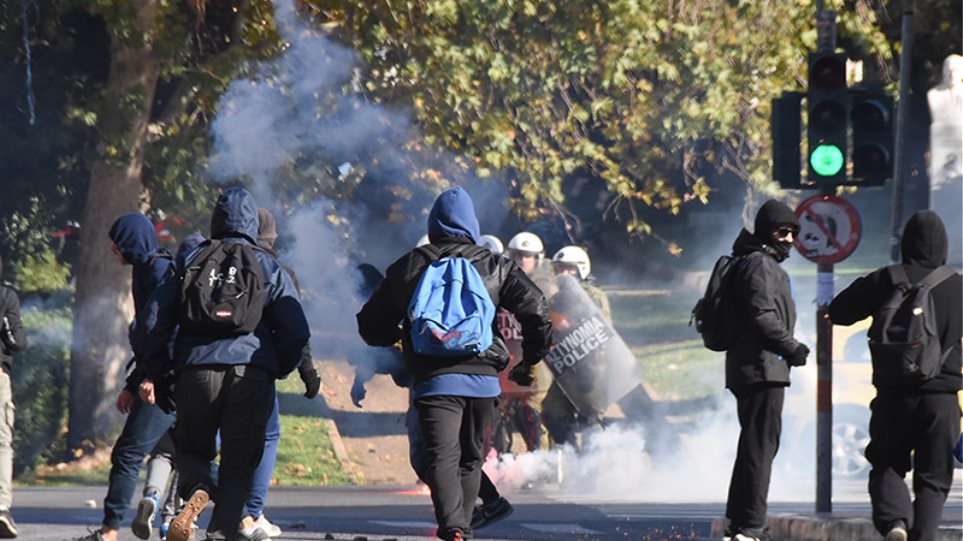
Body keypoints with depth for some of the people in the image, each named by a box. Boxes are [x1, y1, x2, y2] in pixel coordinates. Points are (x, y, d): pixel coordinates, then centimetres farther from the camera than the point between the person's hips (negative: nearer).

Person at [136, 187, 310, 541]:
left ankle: (197, 490, -15)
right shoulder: (268, 268, 9)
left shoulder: (191, 264, 12)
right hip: (252, 375, -1)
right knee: (238, 469, 7)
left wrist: (155, 372, 17)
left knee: (193, 450, 19)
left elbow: (152, 322, 7)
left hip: (196, 371, 1)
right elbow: (296, 332, 3)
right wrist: (281, 369, 20)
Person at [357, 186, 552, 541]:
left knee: (442, 458, -10)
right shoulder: (495, 267, 8)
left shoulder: (407, 268, 8)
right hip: (482, 377, 2)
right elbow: (536, 311, 1)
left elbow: (371, 325, 14)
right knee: (471, 459, 18)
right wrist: (529, 362, 16)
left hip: (433, 379, -2)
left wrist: (397, 338, 37)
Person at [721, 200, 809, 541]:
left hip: (747, 369, 11)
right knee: (761, 445, -11)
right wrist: (792, 348, -15)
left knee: (754, 445, 17)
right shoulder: (761, 264, -11)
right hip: (763, 368, -11)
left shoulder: (763, 263, 21)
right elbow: (763, 317, -22)